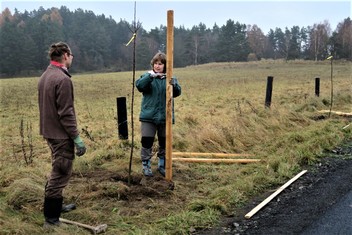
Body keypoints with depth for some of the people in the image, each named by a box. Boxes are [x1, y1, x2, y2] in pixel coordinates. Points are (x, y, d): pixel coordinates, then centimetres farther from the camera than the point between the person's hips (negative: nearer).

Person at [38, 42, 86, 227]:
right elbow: (66, 113, -23)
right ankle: (51, 218, 7)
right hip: (61, 134, -10)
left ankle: (56, 206, 35)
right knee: (60, 174, -1)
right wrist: (77, 138, -19)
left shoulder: (45, 76, 10)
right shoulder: (63, 78, -20)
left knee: (57, 172, 22)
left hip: (49, 131, 10)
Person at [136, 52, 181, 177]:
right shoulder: (147, 76, 1)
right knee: (147, 142, 0)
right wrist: (150, 75, -32)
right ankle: (146, 166, 16)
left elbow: (177, 92, -9)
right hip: (148, 116, -2)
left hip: (165, 117, 2)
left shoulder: (170, 78, 5)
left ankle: (162, 165, 28)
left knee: (164, 143, 11)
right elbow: (139, 86, -18)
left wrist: (174, 85, -31)